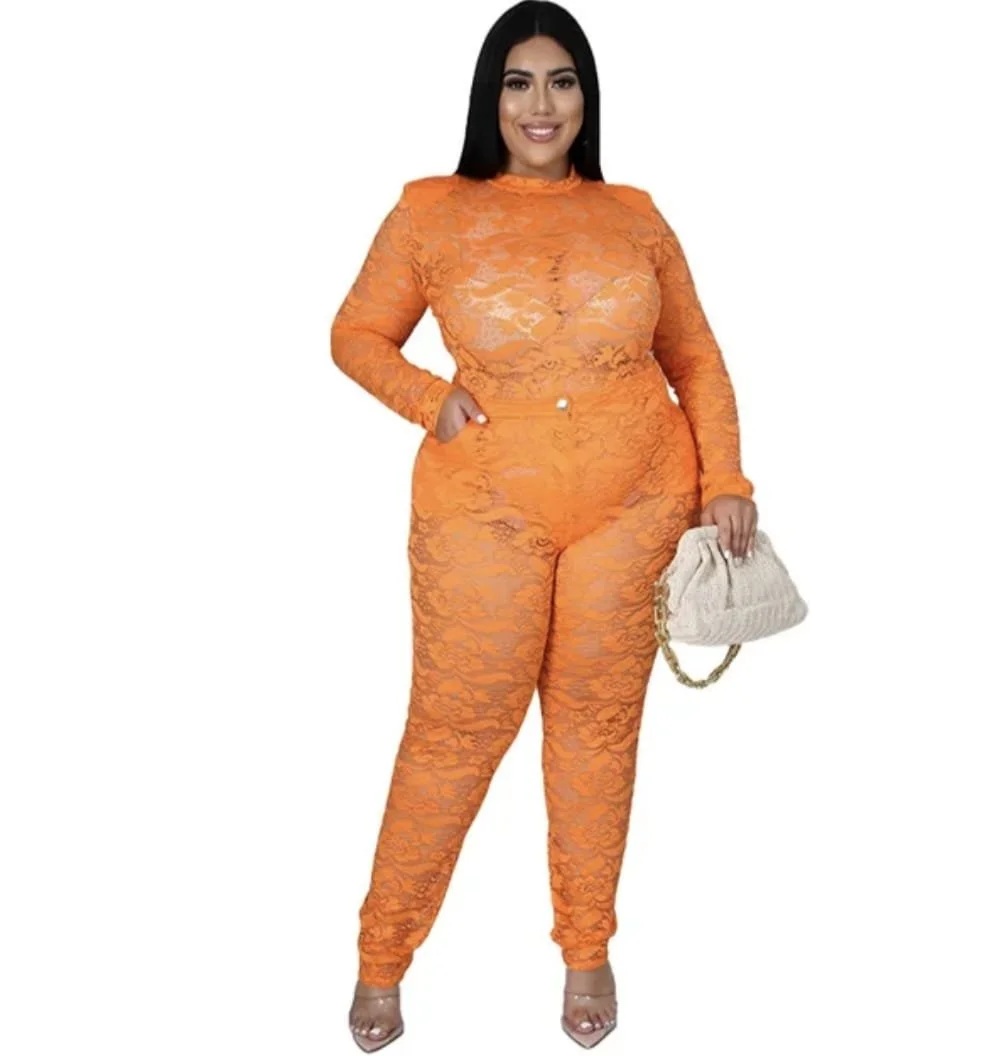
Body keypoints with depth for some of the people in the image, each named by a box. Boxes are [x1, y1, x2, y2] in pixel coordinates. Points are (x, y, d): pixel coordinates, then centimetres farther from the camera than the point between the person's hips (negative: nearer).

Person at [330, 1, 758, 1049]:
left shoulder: (634, 215, 6)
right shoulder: (431, 211, 1)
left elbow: (695, 357, 10)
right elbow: (357, 334, 7)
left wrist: (723, 480, 0)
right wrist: (428, 398, -10)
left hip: (634, 506, 2)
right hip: (487, 509, -2)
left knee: (597, 723, 11)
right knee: (455, 727, 3)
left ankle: (587, 949, 31)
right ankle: (382, 955, 24)